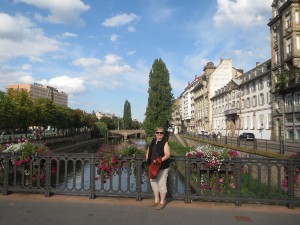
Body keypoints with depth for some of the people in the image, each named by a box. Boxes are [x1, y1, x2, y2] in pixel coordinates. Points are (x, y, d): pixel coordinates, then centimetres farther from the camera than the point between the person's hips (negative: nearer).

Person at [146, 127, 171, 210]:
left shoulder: (165, 143, -12)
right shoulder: (153, 142, 8)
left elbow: (167, 154, -22)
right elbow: (148, 150, 24)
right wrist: (147, 157, 8)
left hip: (162, 168, -7)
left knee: (162, 184, 1)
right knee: (153, 183, 16)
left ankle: (162, 202, 18)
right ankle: (156, 200, 33)